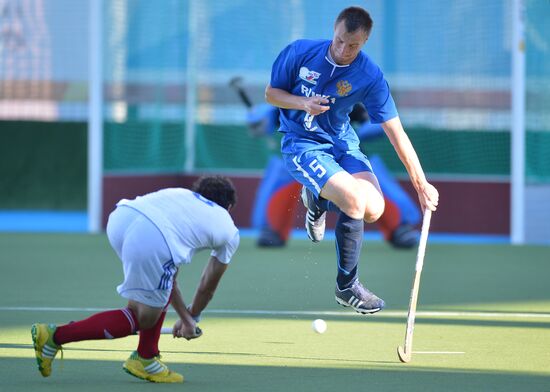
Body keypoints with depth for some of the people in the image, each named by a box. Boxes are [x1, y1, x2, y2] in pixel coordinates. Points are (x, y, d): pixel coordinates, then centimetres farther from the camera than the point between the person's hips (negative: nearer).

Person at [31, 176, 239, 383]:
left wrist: (185, 317, 48)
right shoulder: (230, 233, 27)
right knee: (143, 319, 10)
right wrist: (192, 318, 57)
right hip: (151, 242, -6)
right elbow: (207, 288, 40)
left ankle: (146, 359, 30)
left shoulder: (180, 195, 40)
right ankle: (55, 336, 4)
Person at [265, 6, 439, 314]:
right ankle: (347, 287, -6)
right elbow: (271, 93, 0)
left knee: (374, 209, -18)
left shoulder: (370, 77, -13)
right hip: (301, 145, -3)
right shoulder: (300, 52, -14)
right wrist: (303, 103, -21)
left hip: (342, 144, 3)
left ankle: (317, 199, 18)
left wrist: (422, 184, -16)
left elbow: (397, 134, -12)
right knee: (355, 200, -25)